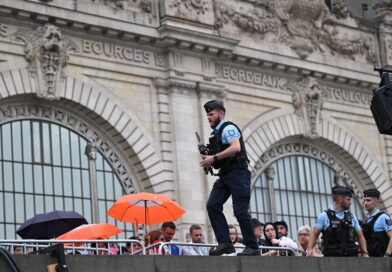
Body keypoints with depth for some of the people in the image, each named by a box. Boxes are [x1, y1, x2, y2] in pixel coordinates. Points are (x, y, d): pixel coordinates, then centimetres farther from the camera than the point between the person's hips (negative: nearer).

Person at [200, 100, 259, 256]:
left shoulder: (228, 128, -7)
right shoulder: (216, 133, 21)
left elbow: (236, 147, -24)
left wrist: (214, 158, -23)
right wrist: (208, 160, 9)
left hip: (238, 173, -9)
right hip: (225, 175, 9)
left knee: (241, 211, -9)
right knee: (212, 205, -8)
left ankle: (252, 247, 0)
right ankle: (224, 243, -10)